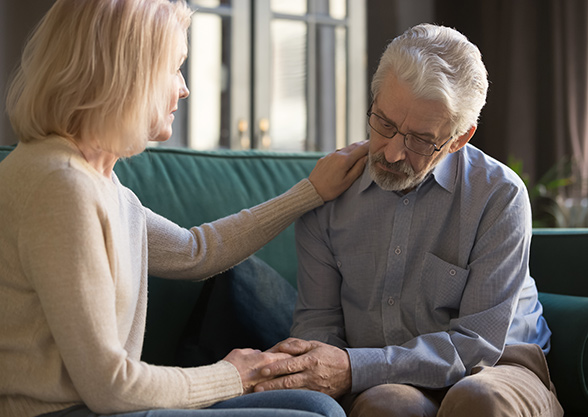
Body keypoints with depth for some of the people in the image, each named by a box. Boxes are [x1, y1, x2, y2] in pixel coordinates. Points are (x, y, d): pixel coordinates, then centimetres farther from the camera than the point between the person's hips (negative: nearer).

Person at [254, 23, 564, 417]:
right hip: (381, 382, 0)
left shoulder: (499, 195, -12)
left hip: (496, 370, 1)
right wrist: (311, 370, -22)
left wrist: (353, 368, -28)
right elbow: (318, 318, 3)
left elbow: (477, 343, -16)